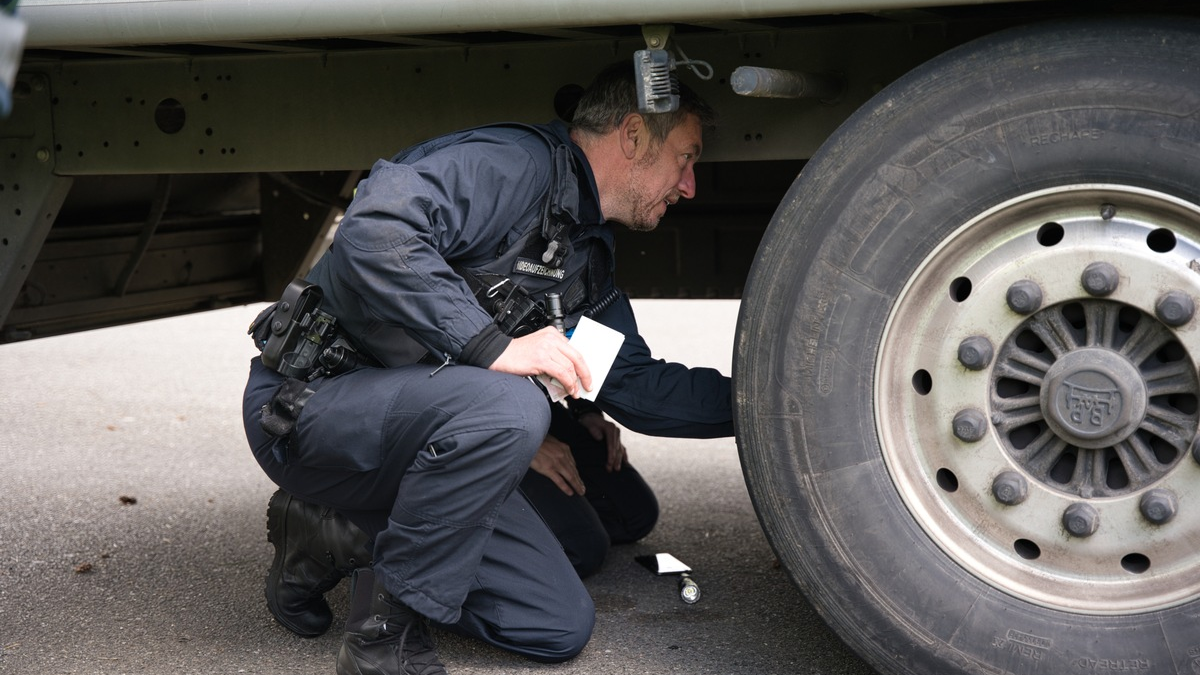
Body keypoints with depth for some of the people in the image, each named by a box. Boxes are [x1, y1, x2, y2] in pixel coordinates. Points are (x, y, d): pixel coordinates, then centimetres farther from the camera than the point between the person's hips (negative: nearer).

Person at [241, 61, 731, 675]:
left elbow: (640, 387, 18)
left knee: (561, 625, 0)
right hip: (308, 401, -9)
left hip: (405, 425, 9)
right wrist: (493, 345, -31)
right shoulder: (518, 163, -17)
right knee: (508, 409, -37)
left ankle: (339, 538, 10)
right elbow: (374, 228, -33)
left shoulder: (589, 256, 14)